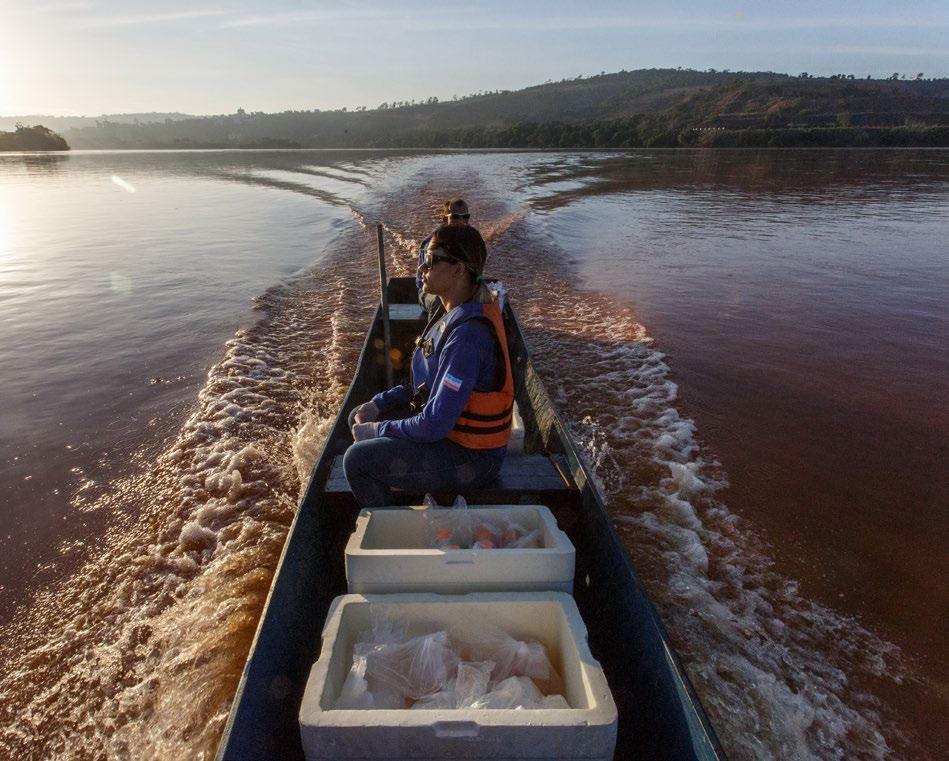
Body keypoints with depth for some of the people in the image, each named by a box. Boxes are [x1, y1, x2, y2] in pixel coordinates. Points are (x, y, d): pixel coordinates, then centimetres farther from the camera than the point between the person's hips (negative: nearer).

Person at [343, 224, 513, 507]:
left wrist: (378, 430, -14)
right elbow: (427, 381, 13)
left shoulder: (467, 335, -30)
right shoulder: (455, 314, 2)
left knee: (357, 459, -17)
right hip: (453, 428, 10)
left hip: (472, 457, -10)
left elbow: (434, 425, -29)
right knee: (359, 419, 15)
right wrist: (379, 404, 2)